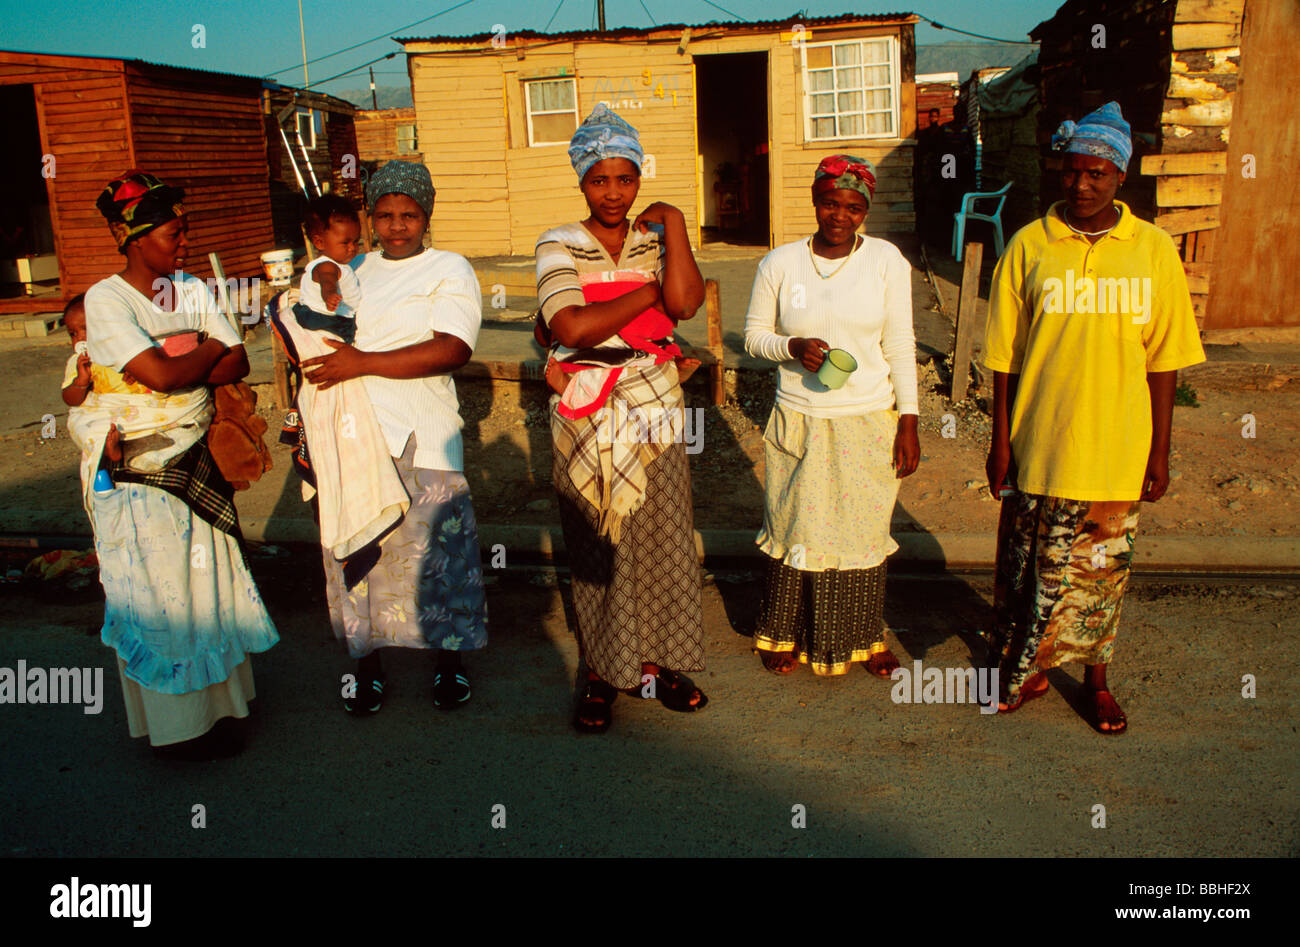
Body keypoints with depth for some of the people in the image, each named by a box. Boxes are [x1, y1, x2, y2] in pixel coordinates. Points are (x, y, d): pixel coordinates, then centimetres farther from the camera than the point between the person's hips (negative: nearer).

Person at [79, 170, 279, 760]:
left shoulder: (192, 291, 6)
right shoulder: (105, 300, -13)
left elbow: (237, 364, -1)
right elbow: (162, 374, -23)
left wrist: (181, 373, -16)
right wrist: (207, 352, -6)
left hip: (198, 462, 6)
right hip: (136, 472, -6)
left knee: (209, 583, 13)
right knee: (158, 598, 5)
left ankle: (215, 702, 30)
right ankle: (175, 725, 20)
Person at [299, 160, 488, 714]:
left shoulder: (449, 270, 1)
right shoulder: (355, 270, 18)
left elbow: (453, 349, -15)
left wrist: (364, 363, -18)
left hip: (421, 440, -4)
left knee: (435, 551, -1)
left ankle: (449, 664, 19)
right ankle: (367, 667, 23)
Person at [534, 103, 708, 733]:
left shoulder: (656, 239, 6)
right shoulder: (559, 245, -2)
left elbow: (685, 303, -15)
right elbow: (569, 328, -18)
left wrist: (672, 224, -9)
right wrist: (648, 292, -11)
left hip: (653, 406, 2)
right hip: (585, 414, -2)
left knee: (657, 537, 7)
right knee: (594, 545, 6)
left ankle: (654, 664, 25)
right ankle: (599, 674, 22)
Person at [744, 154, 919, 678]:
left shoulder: (886, 260, -2)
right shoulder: (779, 263, -1)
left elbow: (900, 346, -1)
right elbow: (754, 335, 5)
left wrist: (908, 423, -4)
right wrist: (792, 348, -16)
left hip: (869, 423, 0)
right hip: (799, 422, 0)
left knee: (863, 530, 10)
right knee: (794, 529, 7)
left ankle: (865, 635, 30)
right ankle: (784, 633, 28)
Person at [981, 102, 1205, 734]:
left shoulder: (1153, 249, -1)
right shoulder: (1029, 246, -2)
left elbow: (1163, 362, 2)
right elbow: (1004, 357, 0)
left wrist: (1160, 453, 1)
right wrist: (1001, 442, -1)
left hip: (1116, 454, 0)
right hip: (1038, 448, 0)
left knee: (1104, 572, 12)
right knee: (1028, 568, 11)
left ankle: (1096, 678, 32)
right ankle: (1025, 671, 32)